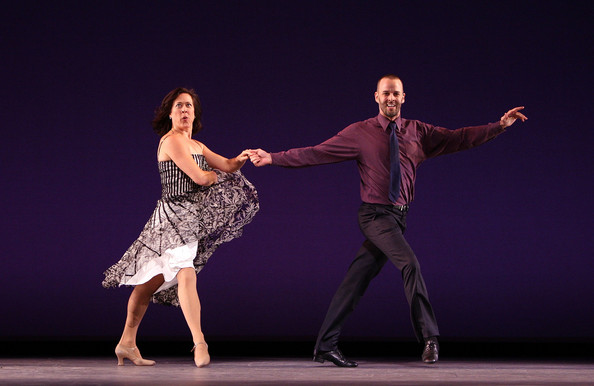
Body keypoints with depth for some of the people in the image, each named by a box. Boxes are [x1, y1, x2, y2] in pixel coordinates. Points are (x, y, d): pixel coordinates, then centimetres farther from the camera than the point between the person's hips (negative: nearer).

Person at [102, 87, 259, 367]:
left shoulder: (196, 145, 19)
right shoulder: (172, 140, -9)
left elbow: (227, 165, 12)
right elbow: (199, 177, -15)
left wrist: (239, 160, -10)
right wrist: (216, 174, 5)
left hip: (189, 216, 9)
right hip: (174, 213, -9)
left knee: (154, 280, 12)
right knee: (186, 274, -23)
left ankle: (127, 342, 17)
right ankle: (199, 342, -30)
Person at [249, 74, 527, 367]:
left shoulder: (417, 132, 9)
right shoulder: (360, 133, -1)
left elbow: (460, 138, 6)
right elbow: (316, 153, -2)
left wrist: (500, 125, -1)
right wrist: (272, 158, -8)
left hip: (398, 216, 4)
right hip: (376, 214, -4)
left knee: (358, 279, 6)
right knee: (410, 263, -22)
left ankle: (326, 346, 12)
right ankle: (429, 337, -14)